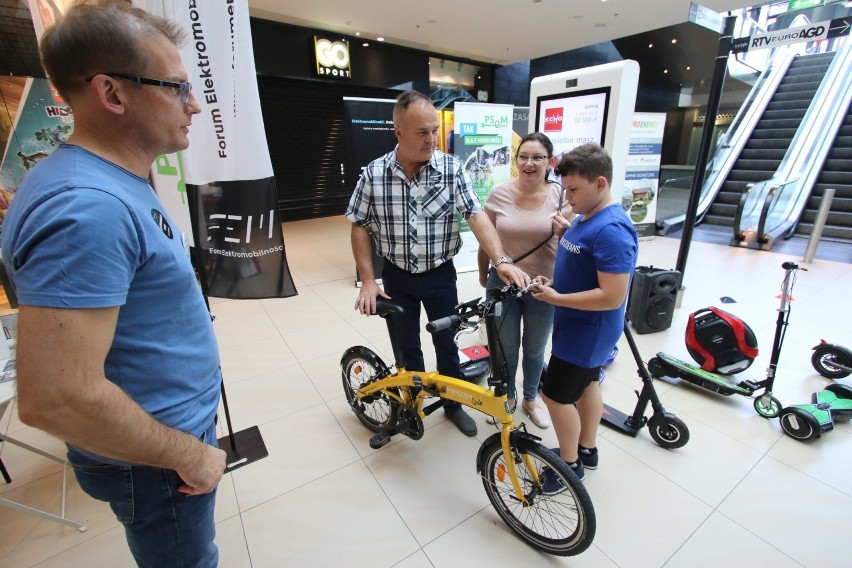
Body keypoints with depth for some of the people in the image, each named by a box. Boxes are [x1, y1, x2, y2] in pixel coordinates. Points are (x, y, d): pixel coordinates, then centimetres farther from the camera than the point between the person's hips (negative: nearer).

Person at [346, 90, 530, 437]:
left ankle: (453, 404, 38)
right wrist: (368, 280, -9)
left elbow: (476, 216, -16)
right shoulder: (373, 173, -9)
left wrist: (501, 261, -30)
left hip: (440, 275, 0)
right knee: (407, 344, 17)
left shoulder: (451, 169, -11)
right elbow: (360, 227, -3)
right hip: (397, 276, 1)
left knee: (446, 344, 14)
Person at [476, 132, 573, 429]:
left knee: (535, 349, 18)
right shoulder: (499, 193, -7)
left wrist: (565, 233, -23)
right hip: (503, 283, 0)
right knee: (505, 348, 14)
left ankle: (531, 399, 43)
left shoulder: (561, 196, -8)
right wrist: (483, 274, 12)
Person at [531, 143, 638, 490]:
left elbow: (612, 296, -30)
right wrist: (553, 282, -1)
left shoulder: (611, 230, -27)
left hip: (587, 330, -10)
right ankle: (587, 450, 42)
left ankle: (570, 464, 25)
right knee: (586, 384, 21)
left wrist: (556, 299, -25)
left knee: (556, 395, 2)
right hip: (582, 327, 10)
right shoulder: (585, 217, 4)